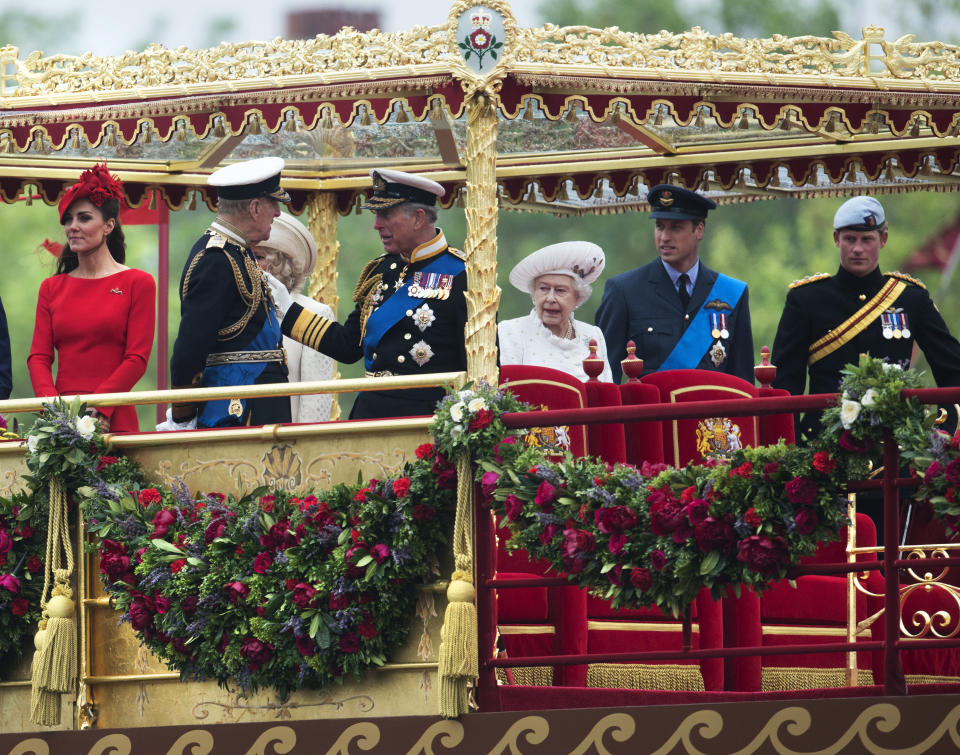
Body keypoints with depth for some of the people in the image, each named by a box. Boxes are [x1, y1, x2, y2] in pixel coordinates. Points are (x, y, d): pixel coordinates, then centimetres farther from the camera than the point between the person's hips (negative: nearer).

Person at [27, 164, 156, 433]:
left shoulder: (138, 284, 4)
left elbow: (137, 358, -3)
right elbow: (38, 357, 8)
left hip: (113, 419, -3)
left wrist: (98, 409, -14)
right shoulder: (52, 288, 15)